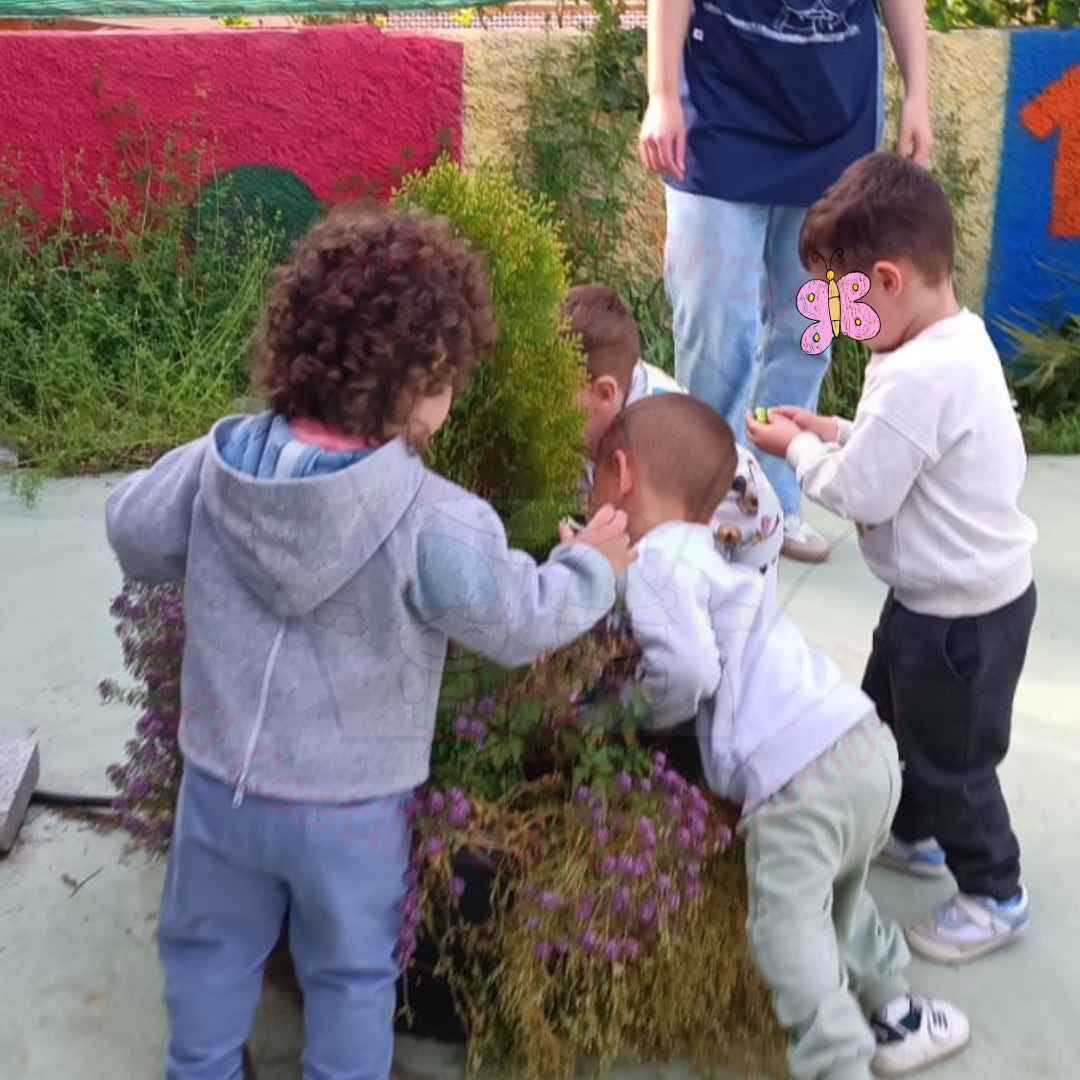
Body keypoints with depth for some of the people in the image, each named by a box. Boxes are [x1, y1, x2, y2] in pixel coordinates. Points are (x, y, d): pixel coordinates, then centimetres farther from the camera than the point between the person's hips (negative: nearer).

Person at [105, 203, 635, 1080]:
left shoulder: (217, 463, -14)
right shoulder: (436, 521, -26)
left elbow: (134, 533, 2)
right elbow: (521, 623, -14)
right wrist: (592, 569, 4)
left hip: (220, 780, 4)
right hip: (350, 805, -3)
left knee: (210, 949, 26)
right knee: (350, 974, 21)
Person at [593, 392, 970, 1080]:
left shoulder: (655, 562, -9)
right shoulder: (701, 548, 21)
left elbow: (688, 673, -17)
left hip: (799, 772, -10)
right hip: (866, 745, 10)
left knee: (789, 932, -5)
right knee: (837, 900, 30)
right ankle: (894, 1018, 44)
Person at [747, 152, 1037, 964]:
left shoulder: (918, 376, -33)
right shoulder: (953, 341, -1)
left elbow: (859, 494, -25)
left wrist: (798, 449, -9)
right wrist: (837, 432, 0)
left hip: (963, 611, -10)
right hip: (946, 590, 10)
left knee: (950, 754, 10)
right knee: (889, 714, 27)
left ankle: (994, 896, 31)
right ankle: (912, 834, 49)